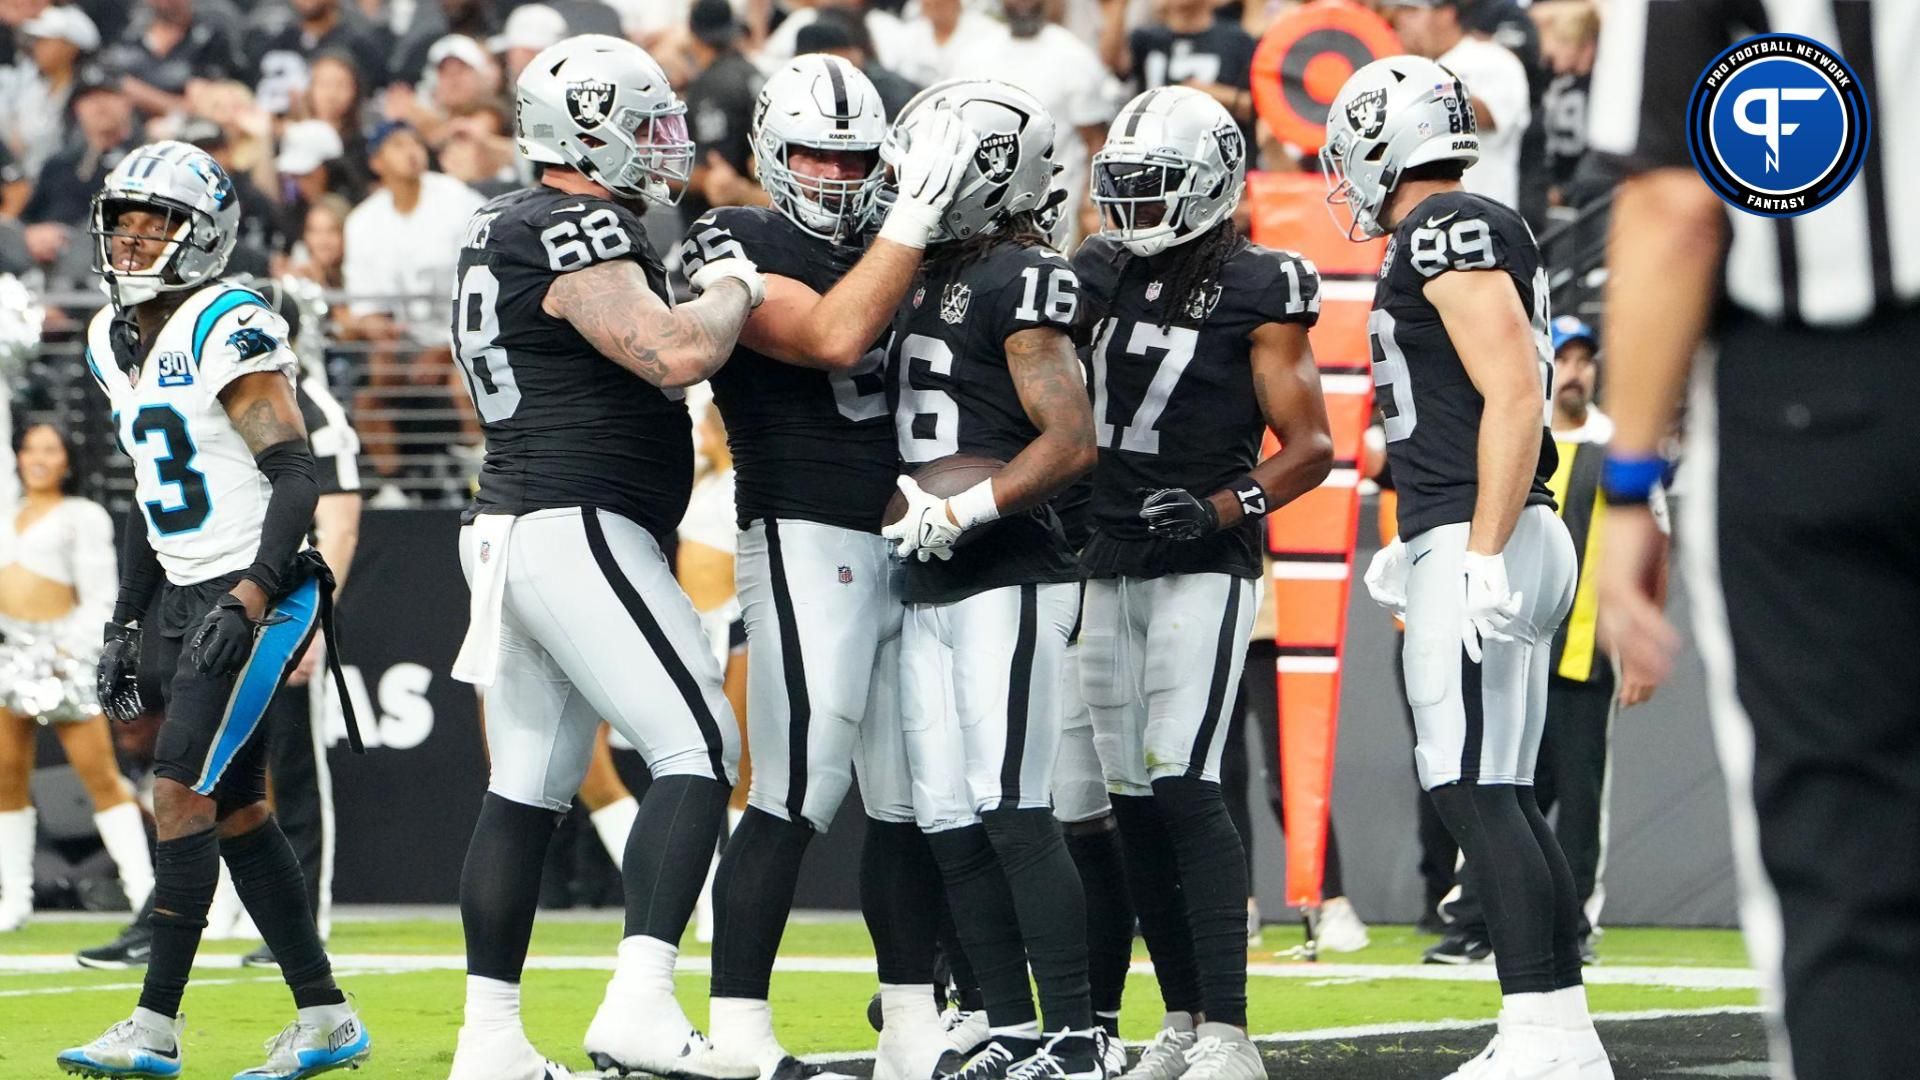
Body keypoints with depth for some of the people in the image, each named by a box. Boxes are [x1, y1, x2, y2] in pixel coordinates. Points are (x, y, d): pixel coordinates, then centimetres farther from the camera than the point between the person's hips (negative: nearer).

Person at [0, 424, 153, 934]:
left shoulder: (82, 517, 4)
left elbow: (100, 598, -3)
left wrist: (68, 649, -15)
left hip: (60, 648, -5)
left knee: (101, 777, -9)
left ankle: (143, 890, -11)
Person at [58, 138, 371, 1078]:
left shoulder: (227, 331, -14)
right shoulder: (115, 340, 12)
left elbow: (296, 476, -17)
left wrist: (247, 604, -25)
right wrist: (126, 623, 18)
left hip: (261, 593, -9)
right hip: (182, 595, 9)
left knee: (183, 791, -13)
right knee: (234, 809, 8)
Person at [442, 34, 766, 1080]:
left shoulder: (502, 227, 16)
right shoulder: (577, 236, -14)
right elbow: (676, 356, -23)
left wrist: (696, 293, 19)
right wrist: (735, 290, -5)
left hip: (508, 528, 10)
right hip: (579, 527, -10)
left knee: (526, 785, 11)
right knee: (696, 751, -12)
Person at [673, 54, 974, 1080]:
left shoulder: (883, 247, 16)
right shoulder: (735, 246, -5)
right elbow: (833, 339, -20)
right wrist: (914, 216, -18)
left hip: (907, 545, 7)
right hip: (807, 540, -7)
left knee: (912, 796, 8)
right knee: (798, 791, -12)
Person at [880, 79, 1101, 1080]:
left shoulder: (1019, 282, -10)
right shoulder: (923, 278, 17)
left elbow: (1071, 442, -16)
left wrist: (962, 513, -20)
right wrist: (889, 522, 14)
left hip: (1007, 579, -9)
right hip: (929, 588, 9)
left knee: (1012, 812, -12)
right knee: (950, 822, 7)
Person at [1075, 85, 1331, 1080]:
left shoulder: (1255, 293, -6)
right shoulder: (1103, 279, 12)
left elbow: (1311, 447, -7)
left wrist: (1218, 510, -20)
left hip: (1203, 569, -7)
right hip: (1111, 568, 7)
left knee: (1183, 789, -16)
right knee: (1133, 805, 7)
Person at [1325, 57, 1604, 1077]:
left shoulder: (1447, 232, -11)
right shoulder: (1474, 235, 19)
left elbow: (1514, 396, -20)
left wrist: (1483, 556, -23)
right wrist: (1415, 547, 29)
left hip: (1479, 546, -10)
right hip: (1474, 544, 10)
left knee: (1474, 792, -11)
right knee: (1501, 795, 11)